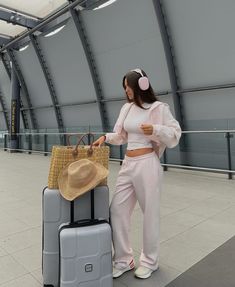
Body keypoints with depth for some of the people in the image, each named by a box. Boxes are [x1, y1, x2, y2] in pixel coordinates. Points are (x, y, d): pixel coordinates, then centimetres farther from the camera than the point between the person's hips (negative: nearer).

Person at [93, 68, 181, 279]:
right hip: (127, 164, 7)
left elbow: (175, 134, -7)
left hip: (147, 164, -6)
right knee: (117, 210, 5)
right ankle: (123, 260, 21)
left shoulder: (158, 107, -6)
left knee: (150, 213, 6)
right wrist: (106, 137, 1)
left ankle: (150, 261, 28)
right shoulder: (127, 108, 11)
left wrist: (155, 129, -21)